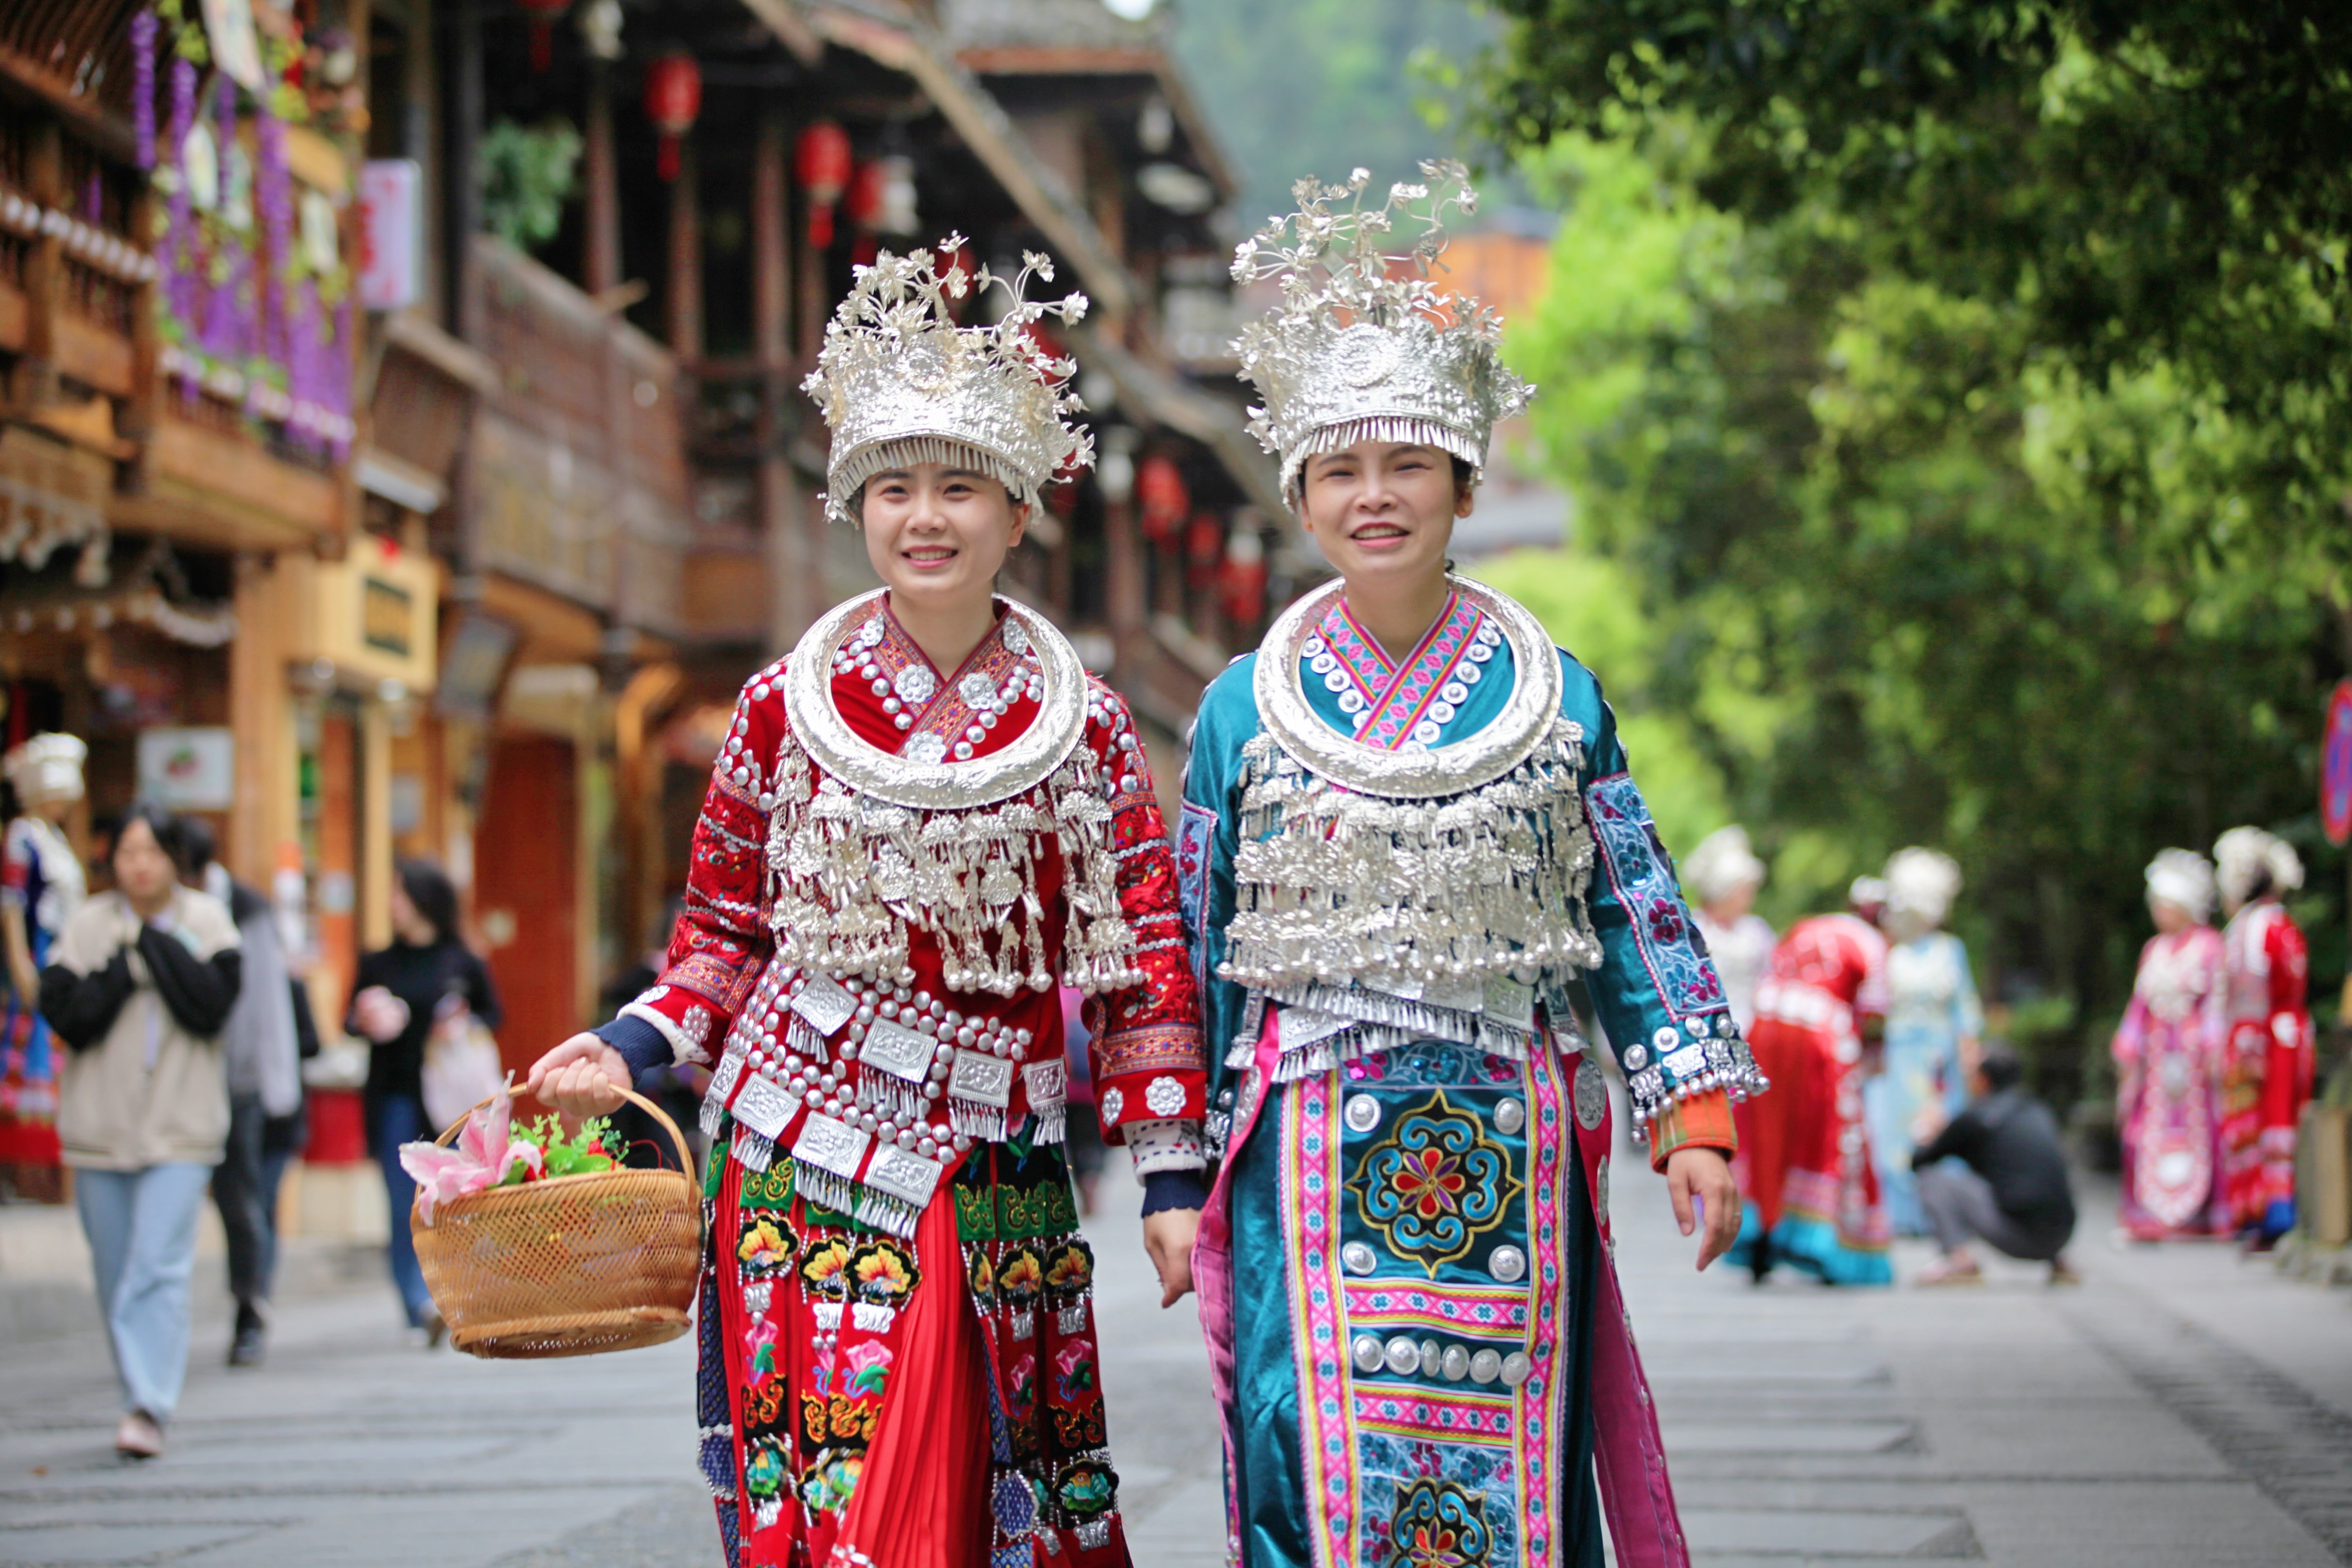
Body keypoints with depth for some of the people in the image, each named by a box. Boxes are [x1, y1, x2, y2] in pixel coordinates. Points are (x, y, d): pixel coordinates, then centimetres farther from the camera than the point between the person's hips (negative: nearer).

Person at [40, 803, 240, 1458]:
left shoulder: (205, 921, 1)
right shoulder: (87, 925, 3)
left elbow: (211, 1006, -12)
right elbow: (65, 1014, -6)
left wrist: (155, 941, -11)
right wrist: (125, 967, -14)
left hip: (180, 1129, -2)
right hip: (100, 1124, 2)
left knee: (160, 1269, -14)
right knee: (115, 1275, 8)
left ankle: (148, 1409, -18)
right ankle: (142, 1398, 20)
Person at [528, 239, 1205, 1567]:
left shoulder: (1085, 726, 5)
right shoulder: (787, 706, 5)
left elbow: (1146, 961, 5)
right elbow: (728, 932, 12)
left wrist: (1171, 1175, 1)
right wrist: (629, 1049, -4)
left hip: (990, 1184, 0)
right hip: (801, 1165, 0)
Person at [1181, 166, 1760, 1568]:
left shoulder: (1553, 695, 6)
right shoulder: (1250, 705, 6)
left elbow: (1639, 917, 7)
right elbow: (1200, 949, 9)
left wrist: (1695, 1121, -1)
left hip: (1508, 1154, 1)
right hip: (1314, 1150, -1)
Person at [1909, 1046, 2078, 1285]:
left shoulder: (1975, 1116, -1)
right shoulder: (2041, 1112, 16)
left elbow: (1919, 1161, 9)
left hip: (2015, 1236, -6)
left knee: (1932, 1179, 5)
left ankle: (1960, 1261, -9)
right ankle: (2059, 1262, 24)